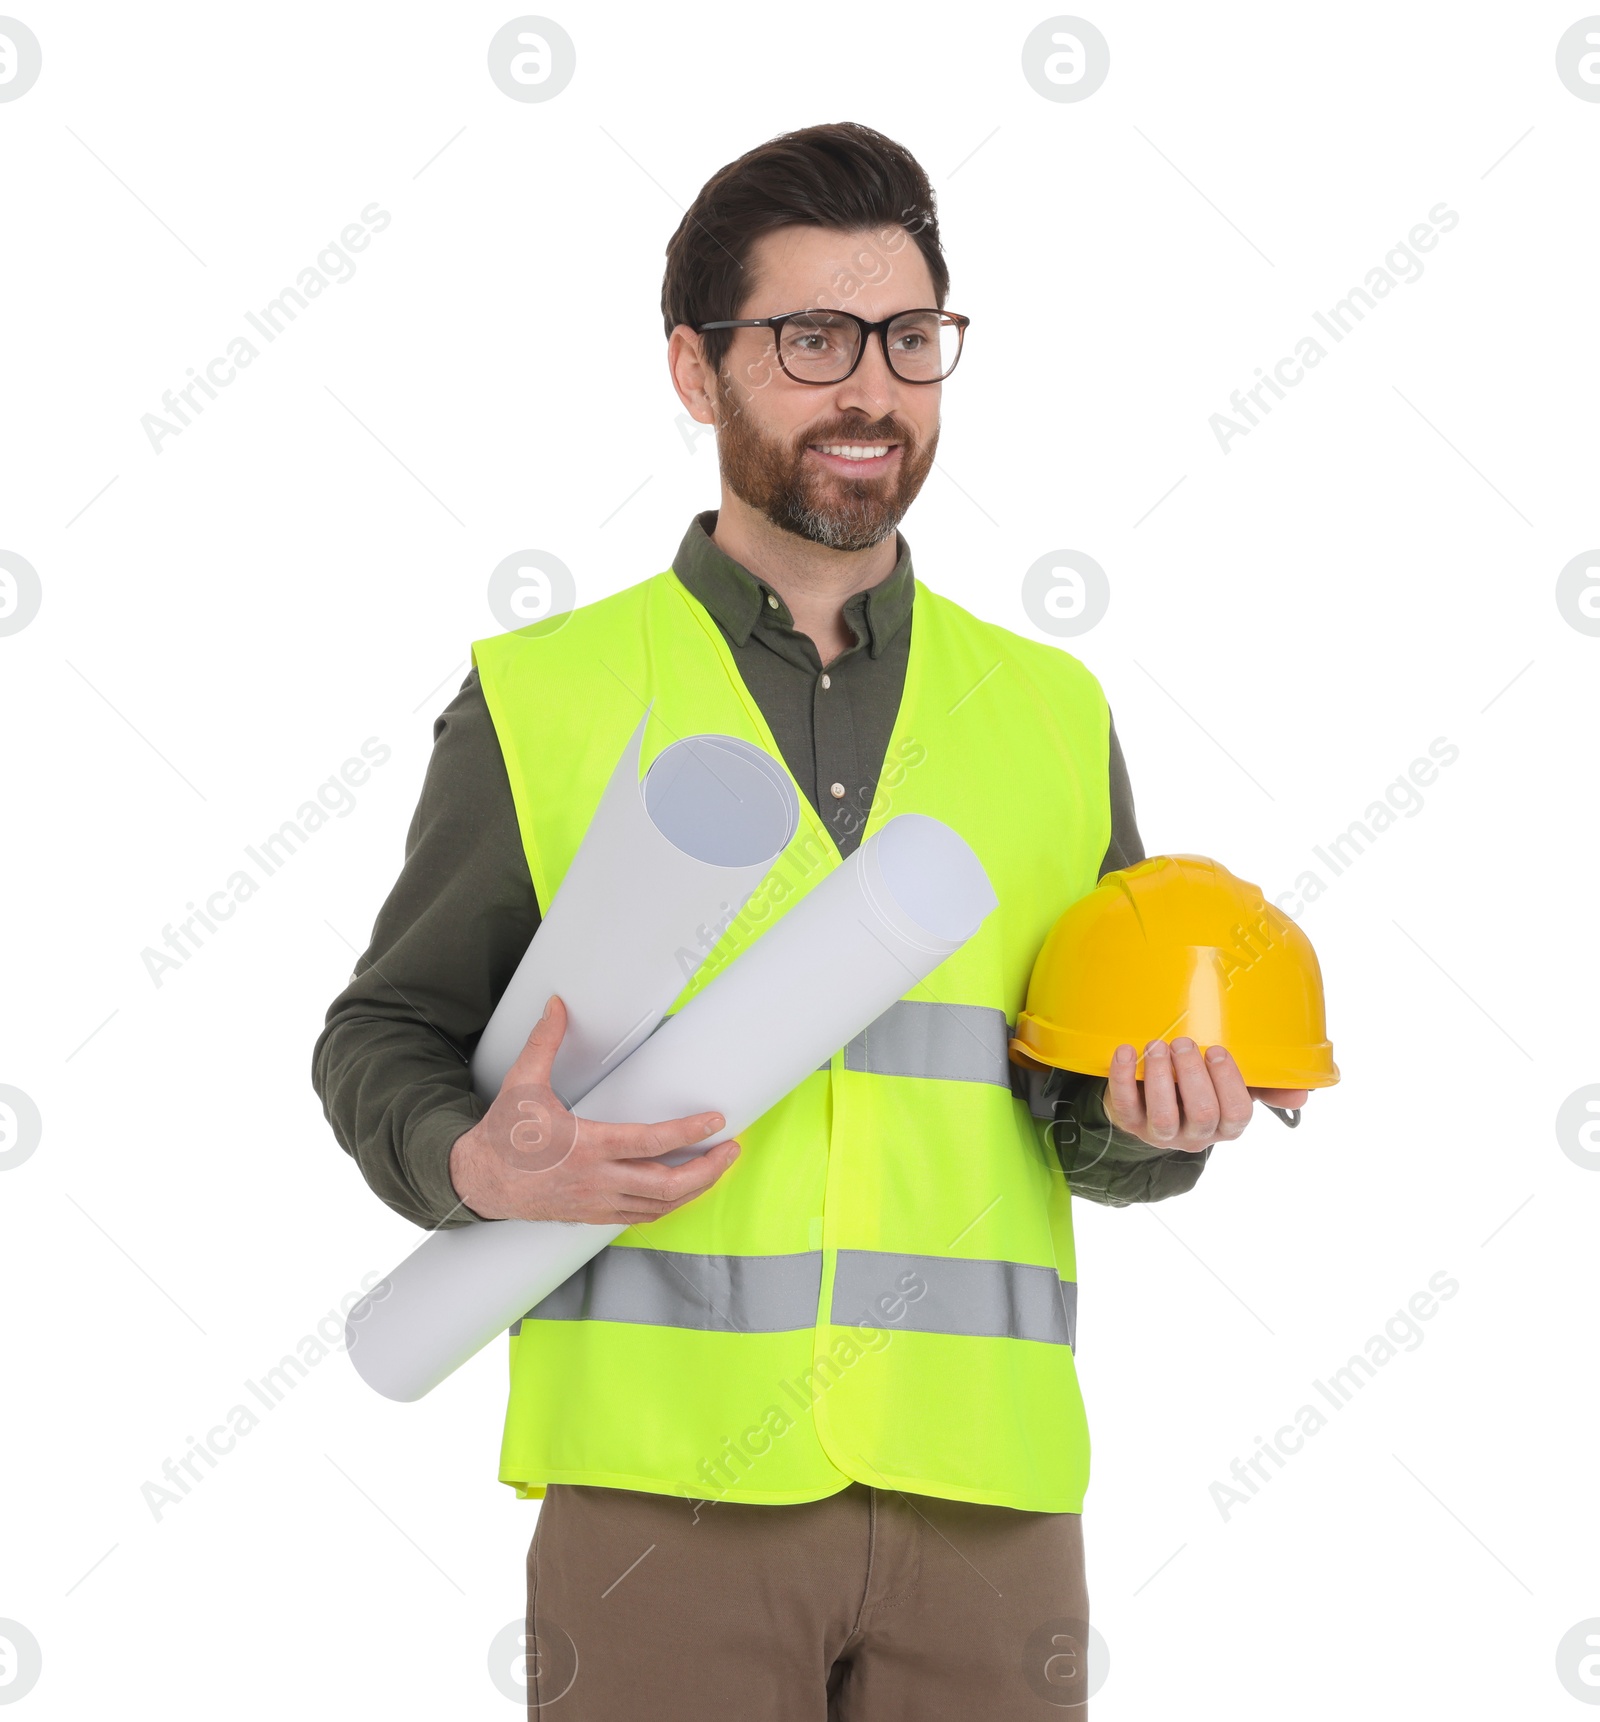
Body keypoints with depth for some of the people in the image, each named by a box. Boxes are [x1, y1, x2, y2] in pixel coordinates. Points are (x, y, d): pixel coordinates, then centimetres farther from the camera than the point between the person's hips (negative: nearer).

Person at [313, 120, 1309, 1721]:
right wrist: (479, 1167, -12)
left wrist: (1152, 1120, -5)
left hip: (982, 1496, 3)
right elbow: (382, 1041, 8)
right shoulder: (538, 699, 4)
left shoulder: (1052, 714, 13)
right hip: (665, 1482, -2)